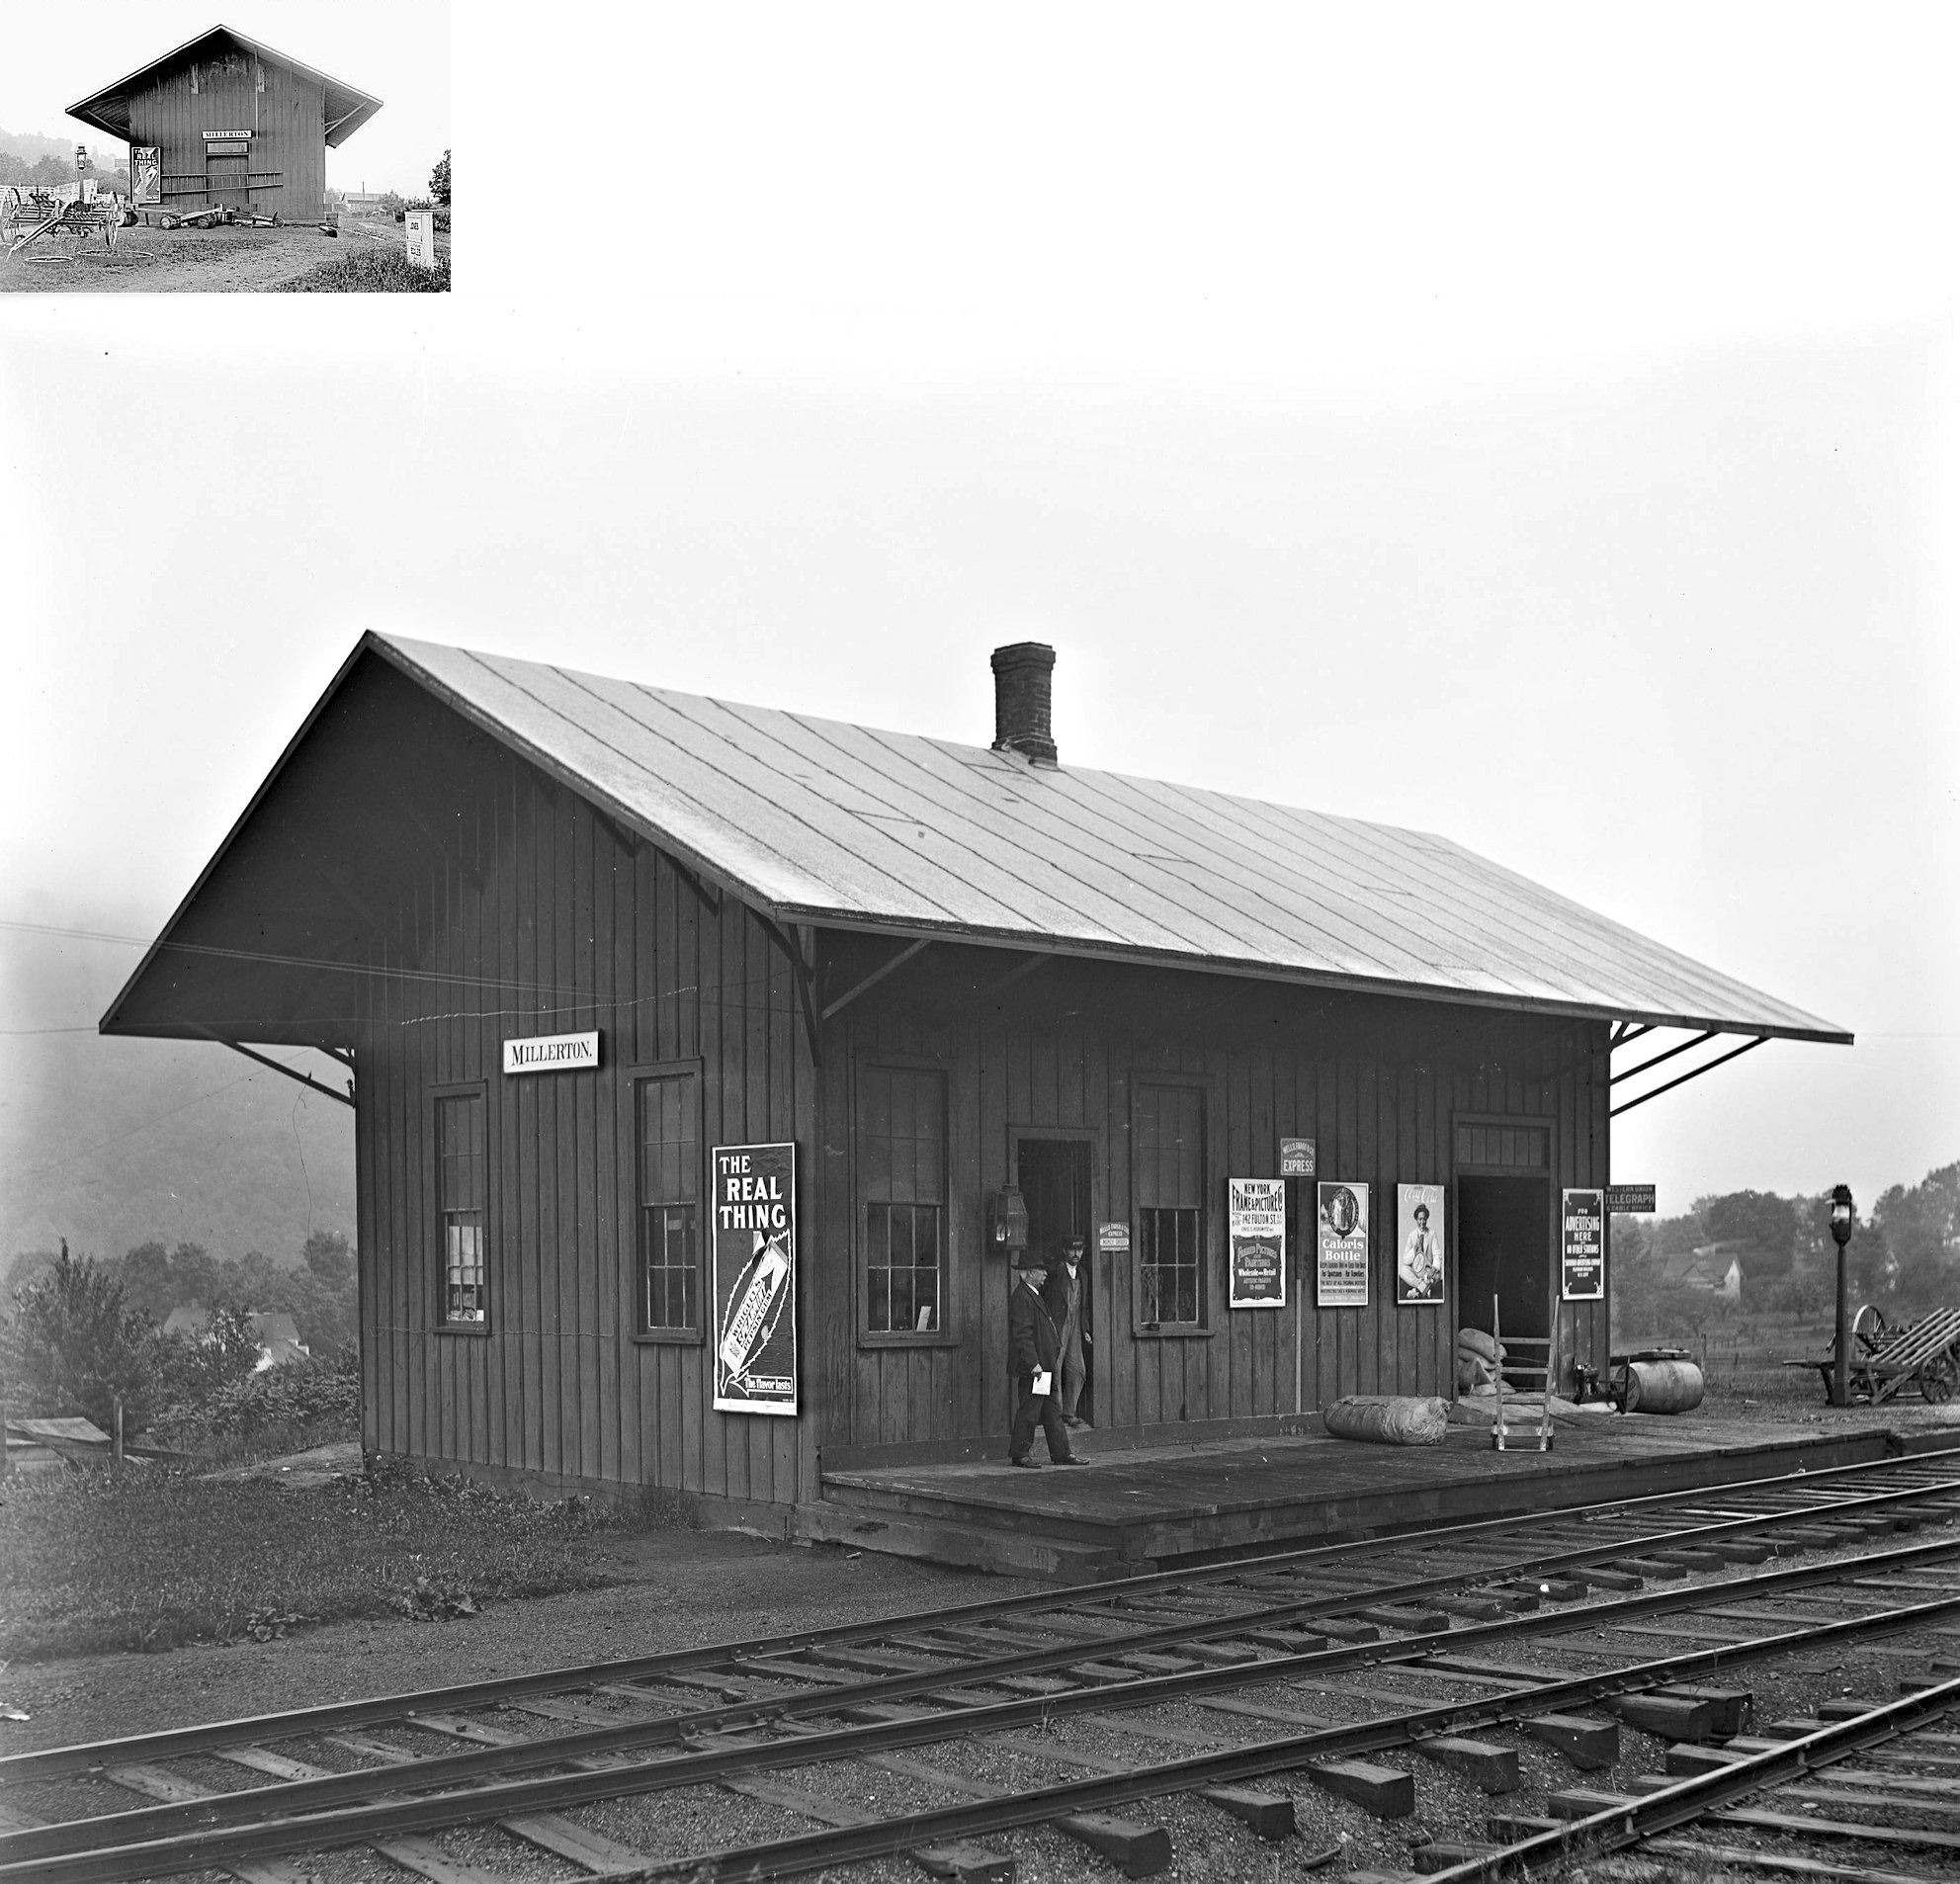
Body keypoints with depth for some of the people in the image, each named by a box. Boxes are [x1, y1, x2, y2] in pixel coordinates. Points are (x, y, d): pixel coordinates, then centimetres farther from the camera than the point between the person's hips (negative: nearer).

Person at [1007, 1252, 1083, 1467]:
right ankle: (1018, 1455, 4)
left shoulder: (1033, 1295, 17)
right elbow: (1022, 1333, -22)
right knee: (1029, 1411, -4)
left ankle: (1061, 1453, 15)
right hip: (1032, 1368, -11)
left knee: (1052, 1410, 11)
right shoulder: (1022, 1298, -17)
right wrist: (1033, 1363, -24)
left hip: (1044, 1365, 11)